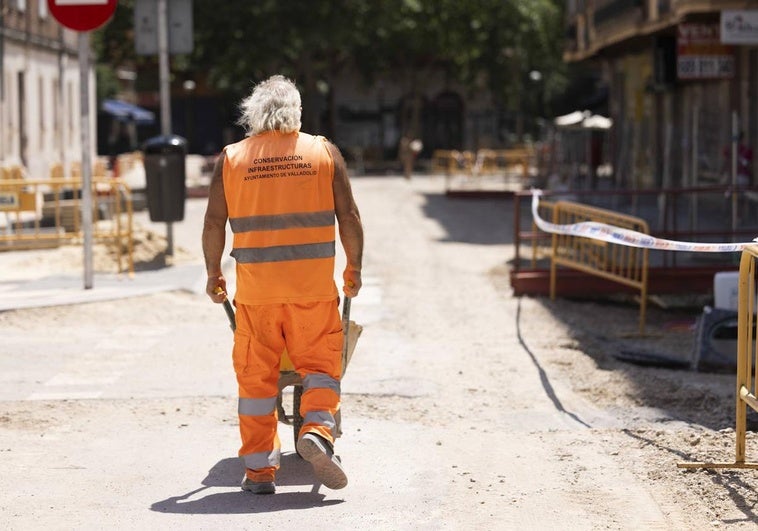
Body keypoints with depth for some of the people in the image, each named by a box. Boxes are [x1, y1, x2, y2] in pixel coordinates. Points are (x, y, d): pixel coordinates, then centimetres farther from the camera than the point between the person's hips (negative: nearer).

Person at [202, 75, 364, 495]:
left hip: (255, 287, 1)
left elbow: (214, 224, 3)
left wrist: (213, 275, 14)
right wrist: (354, 268, 13)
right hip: (314, 286, 0)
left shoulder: (231, 158, 4)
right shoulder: (324, 152, 4)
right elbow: (349, 217, 2)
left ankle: (258, 469, 8)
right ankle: (317, 429, -16)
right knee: (320, 364, 9)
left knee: (256, 376, 7)